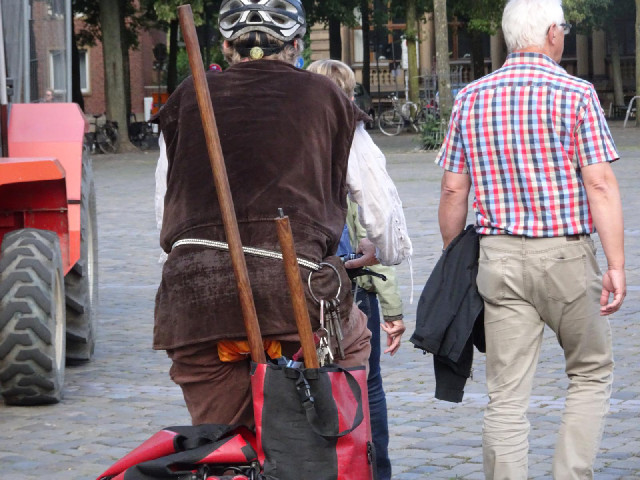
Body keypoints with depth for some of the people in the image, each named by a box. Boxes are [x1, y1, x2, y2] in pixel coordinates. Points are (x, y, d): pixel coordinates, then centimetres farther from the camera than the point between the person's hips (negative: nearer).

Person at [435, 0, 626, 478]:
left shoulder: (470, 98, 6)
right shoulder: (576, 94, -5)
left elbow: (453, 192, 6)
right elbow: (600, 184, -12)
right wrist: (617, 265, -11)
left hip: (498, 257, 3)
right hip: (566, 256, -3)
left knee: (507, 393, 4)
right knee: (591, 373, 15)